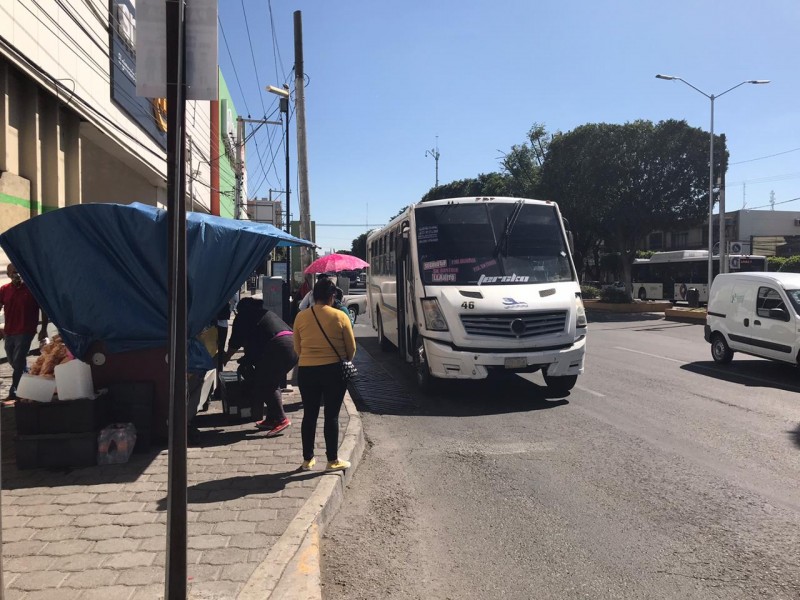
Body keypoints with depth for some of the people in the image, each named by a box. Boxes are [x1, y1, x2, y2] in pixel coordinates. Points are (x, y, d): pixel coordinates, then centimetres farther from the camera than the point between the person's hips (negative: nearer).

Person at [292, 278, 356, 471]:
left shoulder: (301, 317, -1)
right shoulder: (339, 316, -8)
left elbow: (297, 348, 8)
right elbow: (351, 348, -1)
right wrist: (345, 361, 18)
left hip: (306, 371, 3)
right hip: (333, 370, -2)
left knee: (309, 415, 12)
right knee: (332, 416, 5)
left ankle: (307, 459, 21)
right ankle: (333, 460, 13)